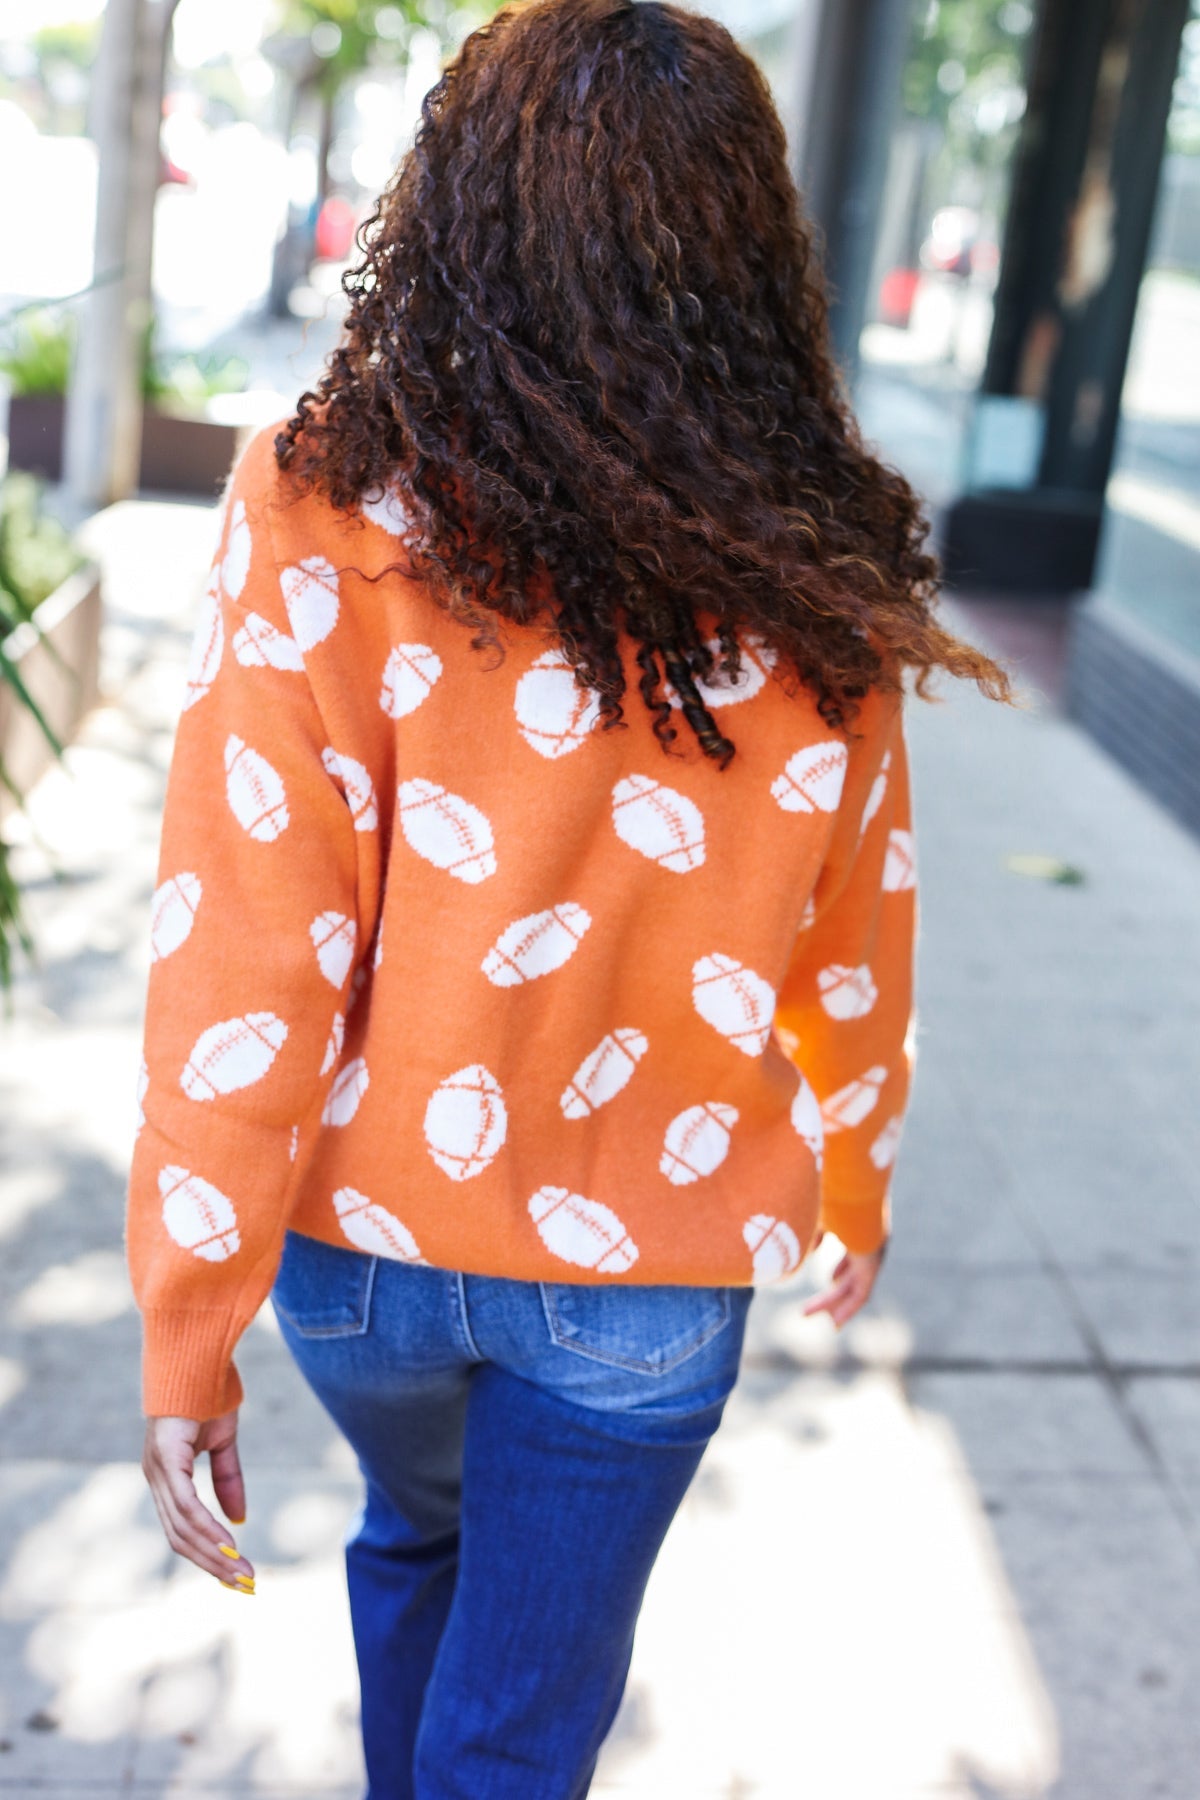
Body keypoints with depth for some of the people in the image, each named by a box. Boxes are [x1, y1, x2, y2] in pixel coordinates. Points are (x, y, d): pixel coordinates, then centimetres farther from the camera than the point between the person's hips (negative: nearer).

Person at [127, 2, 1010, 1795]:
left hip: (364, 1233, 1)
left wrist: (188, 1329, -10)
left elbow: (248, 946, -18)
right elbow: (853, 938, 2)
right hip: (645, 1263, 0)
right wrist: (856, 1177, 20)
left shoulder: (326, 513, -17)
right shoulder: (812, 581, -10)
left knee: (416, 1535, 32)